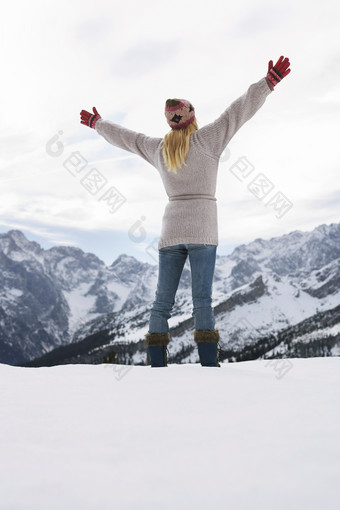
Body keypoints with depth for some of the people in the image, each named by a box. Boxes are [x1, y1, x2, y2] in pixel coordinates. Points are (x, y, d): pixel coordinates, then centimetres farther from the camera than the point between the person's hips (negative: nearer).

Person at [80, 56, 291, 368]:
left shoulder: (158, 148, 11)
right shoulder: (206, 140, -1)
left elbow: (123, 137, 25)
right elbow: (239, 112, -5)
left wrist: (96, 123, 43)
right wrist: (270, 81, -3)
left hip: (171, 231, 4)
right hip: (202, 230, -3)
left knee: (162, 303, 4)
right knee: (202, 299, -8)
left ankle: (156, 364, -2)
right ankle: (209, 363, -14)